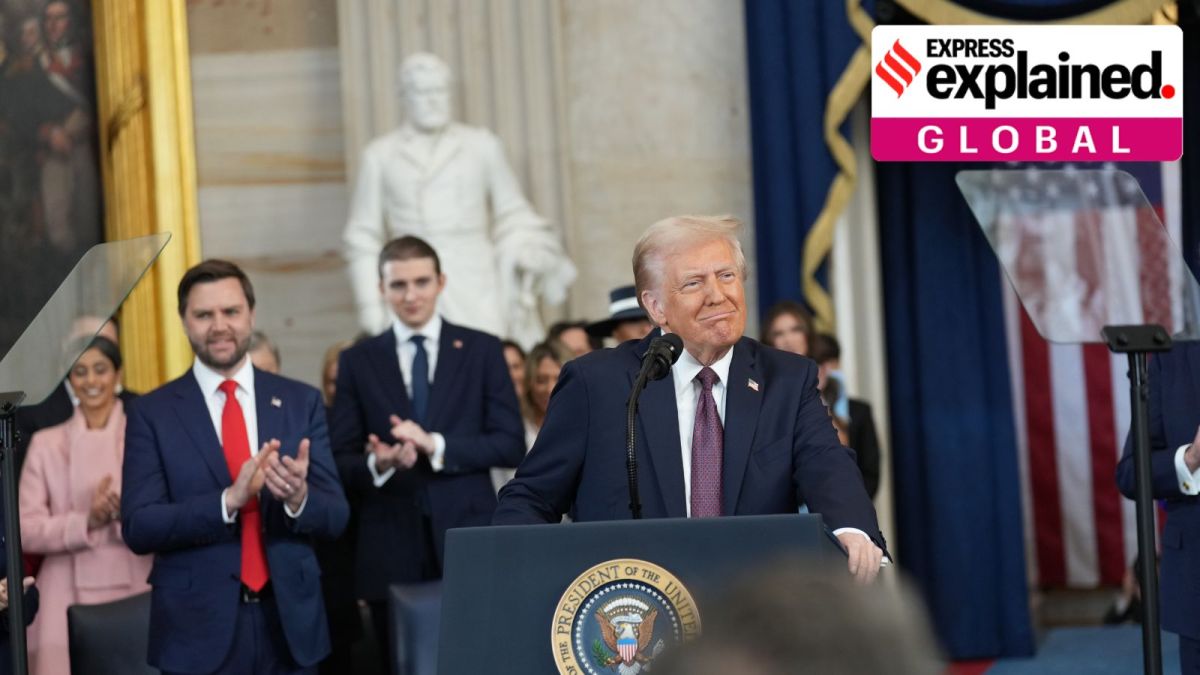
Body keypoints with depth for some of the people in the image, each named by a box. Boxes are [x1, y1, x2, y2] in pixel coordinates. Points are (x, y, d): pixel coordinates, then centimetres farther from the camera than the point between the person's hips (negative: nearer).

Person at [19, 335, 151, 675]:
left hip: (135, 594, 0)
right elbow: (27, 530, 2)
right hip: (69, 601, 1)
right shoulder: (46, 443, 8)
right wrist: (87, 523, -14)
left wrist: (128, 513, -20)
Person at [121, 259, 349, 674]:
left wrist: (298, 498, -20)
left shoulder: (301, 402, 5)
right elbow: (138, 527, -8)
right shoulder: (152, 413, 0)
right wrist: (229, 499, -21)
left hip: (289, 621, 2)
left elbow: (335, 517, 2)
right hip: (198, 628, -2)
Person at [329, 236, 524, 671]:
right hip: (391, 550, 1)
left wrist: (435, 445, -13)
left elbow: (511, 445, 0)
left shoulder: (482, 350, 7)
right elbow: (341, 462, 6)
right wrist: (377, 464, -16)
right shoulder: (358, 361, 9)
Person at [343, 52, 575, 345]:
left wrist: (528, 253, -6)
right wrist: (370, 304, 2)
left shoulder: (482, 145, 9)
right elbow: (363, 238, 10)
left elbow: (513, 214, 13)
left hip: (477, 290, 1)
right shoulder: (381, 155, 8)